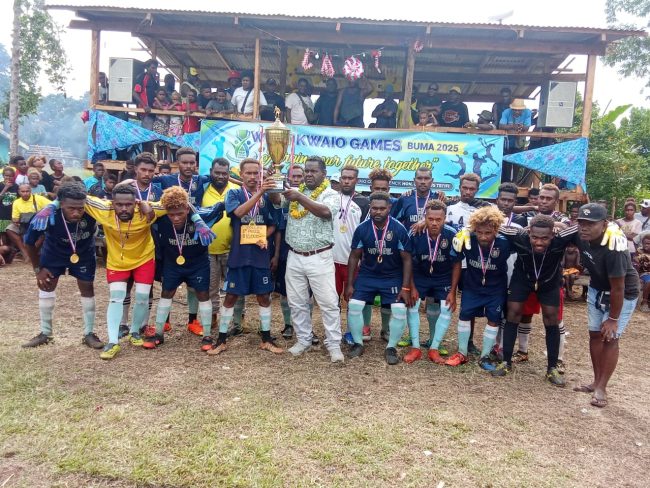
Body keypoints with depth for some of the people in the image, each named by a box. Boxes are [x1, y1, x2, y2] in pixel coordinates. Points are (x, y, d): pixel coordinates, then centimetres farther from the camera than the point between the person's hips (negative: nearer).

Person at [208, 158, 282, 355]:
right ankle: (221, 340, 15)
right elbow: (239, 212, -21)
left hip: (261, 255, 2)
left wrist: (264, 236, -8)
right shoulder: (234, 194, 0)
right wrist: (259, 192, -31)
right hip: (239, 254, -2)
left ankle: (266, 339, 20)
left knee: (264, 296, 8)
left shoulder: (266, 197, 6)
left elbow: (272, 225, 13)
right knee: (231, 296, 4)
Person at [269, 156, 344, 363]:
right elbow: (276, 201, -7)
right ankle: (303, 340, 27)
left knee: (328, 302, -1)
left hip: (319, 258, -4)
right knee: (297, 303, 12)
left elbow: (325, 211, -23)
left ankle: (334, 345, 9)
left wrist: (300, 198, -32)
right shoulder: (294, 191, 10)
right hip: (294, 257, 4)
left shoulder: (331, 194, -3)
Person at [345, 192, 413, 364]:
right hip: (367, 275, 2)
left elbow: (407, 259, -10)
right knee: (354, 306, -9)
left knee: (399, 311, -13)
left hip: (393, 277, -1)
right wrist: (349, 284, -4)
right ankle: (358, 343, 15)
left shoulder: (399, 229, -16)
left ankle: (391, 347, 10)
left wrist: (405, 287, -14)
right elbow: (354, 257, -2)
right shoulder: (362, 229, -11)